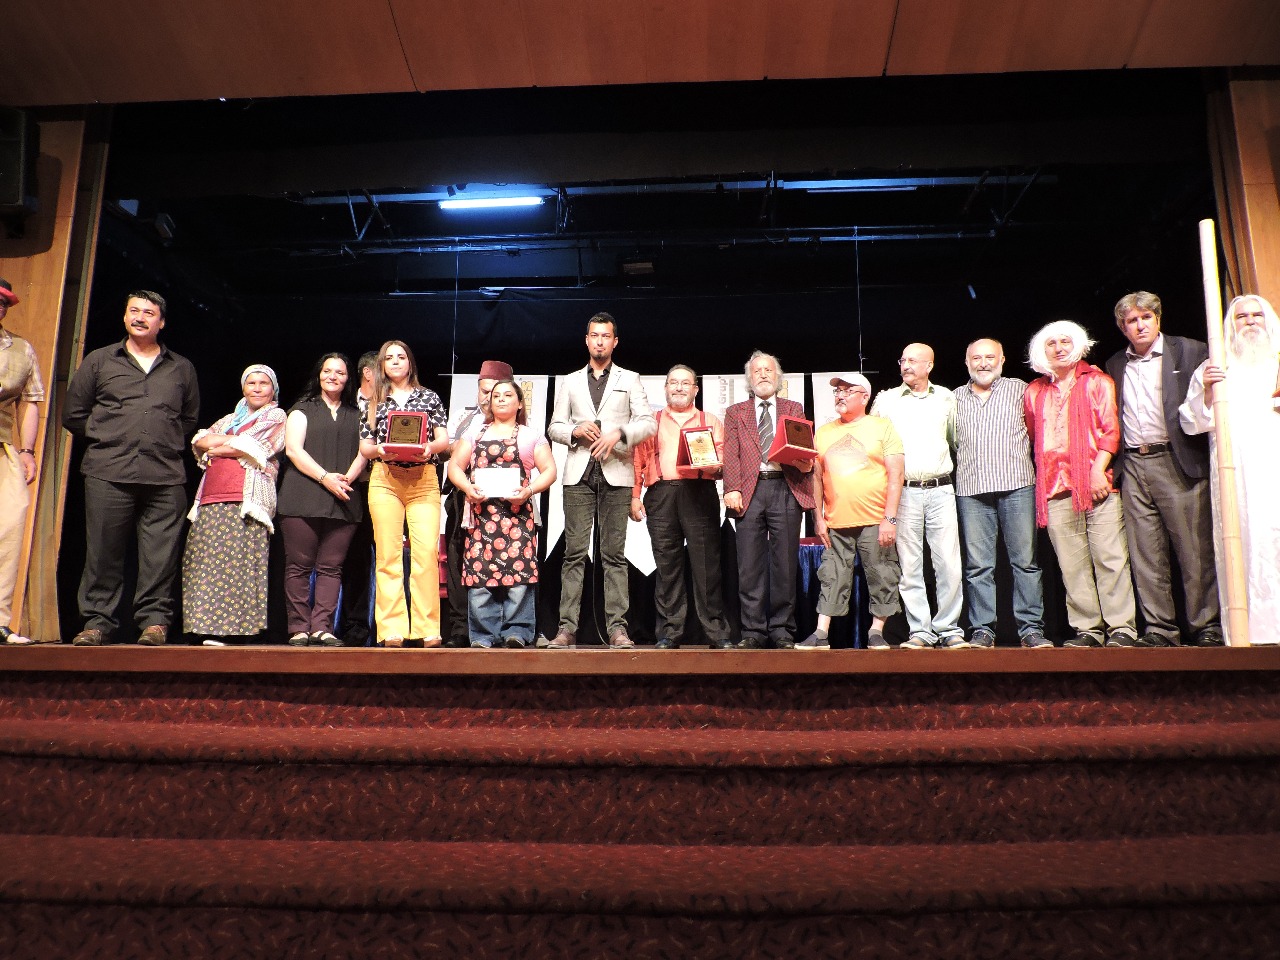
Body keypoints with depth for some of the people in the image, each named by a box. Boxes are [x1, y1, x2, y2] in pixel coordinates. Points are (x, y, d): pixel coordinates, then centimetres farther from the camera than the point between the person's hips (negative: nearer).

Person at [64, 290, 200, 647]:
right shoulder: (99, 361, 14)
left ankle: (154, 620, 2)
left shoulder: (181, 368, 16)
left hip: (165, 477, 0)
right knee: (103, 550, 1)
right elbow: (73, 414, 17)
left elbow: (190, 418, 25)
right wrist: (105, 439, 12)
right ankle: (97, 621, 10)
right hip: (107, 473, 0)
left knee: (160, 553, -4)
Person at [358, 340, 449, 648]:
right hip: (385, 481, 1)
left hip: (424, 481, -1)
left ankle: (427, 629, -9)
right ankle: (391, 630, -3)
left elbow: (444, 440, 9)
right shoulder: (375, 401, 16)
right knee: (389, 554, -5)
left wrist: (429, 447, -12)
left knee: (426, 551, -12)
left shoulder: (428, 397, 14)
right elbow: (364, 447, 13)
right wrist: (380, 450, -9)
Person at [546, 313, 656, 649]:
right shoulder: (570, 382, 19)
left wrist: (618, 434, -11)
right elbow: (554, 427, 16)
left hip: (616, 473, -1)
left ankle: (617, 627, -2)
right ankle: (567, 627, -3)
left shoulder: (629, 380, 14)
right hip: (578, 473, 1)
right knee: (574, 552, -3)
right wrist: (575, 431, -5)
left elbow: (648, 422, 5)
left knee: (614, 554, -3)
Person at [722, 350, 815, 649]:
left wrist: (806, 463, -9)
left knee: (785, 563, -1)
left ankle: (782, 631, 7)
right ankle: (753, 632, 5)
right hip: (750, 490, 0)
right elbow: (731, 454, 7)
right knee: (750, 565, -2)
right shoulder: (736, 412, 17)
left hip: (786, 489, 0)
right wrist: (731, 489, -7)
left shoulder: (794, 409, 20)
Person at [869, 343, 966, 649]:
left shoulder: (946, 398, 10)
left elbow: (955, 439, 20)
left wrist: (949, 468, 14)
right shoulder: (886, 400, 7)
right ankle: (920, 631, 6)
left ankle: (948, 629, 7)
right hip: (904, 492, -1)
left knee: (948, 563, -2)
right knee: (910, 566, 0)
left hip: (940, 489, 1)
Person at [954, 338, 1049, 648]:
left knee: (1025, 561, -1)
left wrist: (1019, 459, 8)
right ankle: (982, 630, 5)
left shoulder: (1019, 389, 12)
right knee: (978, 564, 0)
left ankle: (1031, 628, 4)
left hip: (1016, 485, -1)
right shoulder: (956, 398, 16)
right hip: (971, 490, 1)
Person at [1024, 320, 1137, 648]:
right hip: (1055, 487, 3)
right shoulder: (1034, 392, 19)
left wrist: (1098, 470, -11)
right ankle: (1087, 628, 6)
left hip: (1096, 483, -3)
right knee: (1072, 564, 1)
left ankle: (1121, 627, -3)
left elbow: (1110, 429, 1)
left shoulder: (1097, 382, 10)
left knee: (1110, 556, -7)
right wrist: (1043, 478, 12)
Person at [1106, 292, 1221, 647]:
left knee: (1194, 549, -2)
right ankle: (1159, 629, 9)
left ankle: (1207, 627, 6)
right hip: (1133, 467, 4)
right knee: (1145, 554, 3)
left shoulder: (1190, 351, 5)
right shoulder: (1115, 365, 15)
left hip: (1177, 462, -3)